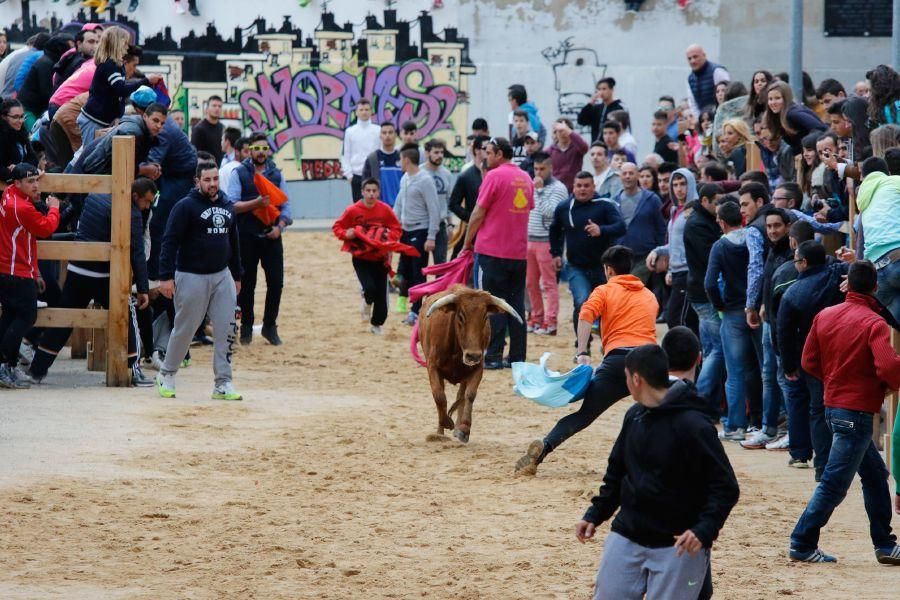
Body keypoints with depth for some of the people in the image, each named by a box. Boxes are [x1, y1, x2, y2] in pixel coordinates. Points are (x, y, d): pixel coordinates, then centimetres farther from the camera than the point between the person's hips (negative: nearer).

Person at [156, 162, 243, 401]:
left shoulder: (228, 207, 11)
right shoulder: (186, 206, -9)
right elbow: (170, 242, -12)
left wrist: (236, 276, 22)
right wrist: (166, 277, -18)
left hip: (222, 276, 5)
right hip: (191, 277, -5)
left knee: (227, 329, -3)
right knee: (184, 329, 3)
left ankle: (223, 383, 1)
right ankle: (167, 375, 21)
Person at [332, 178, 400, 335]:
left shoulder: (385, 209, -6)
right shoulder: (352, 210, -11)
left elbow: (397, 229, 3)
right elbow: (337, 227, -2)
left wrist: (389, 236, -17)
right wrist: (346, 234, -23)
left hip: (380, 258, 2)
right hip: (361, 259, -2)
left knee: (381, 295, 4)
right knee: (370, 288, -22)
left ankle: (377, 324, 26)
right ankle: (367, 302, 15)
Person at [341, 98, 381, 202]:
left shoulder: (378, 130, 2)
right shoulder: (350, 131, 4)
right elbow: (345, 155, 6)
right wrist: (349, 174, -2)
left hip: (374, 175, -1)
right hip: (357, 176, 1)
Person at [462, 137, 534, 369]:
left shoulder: (494, 176, -10)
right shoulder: (526, 178, 10)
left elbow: (478, 214, -8)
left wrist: (467, 242, 3)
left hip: (491, 251, -6)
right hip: (519, 252, 6)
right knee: (516, 304, 9)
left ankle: (493, 356, -4)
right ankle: (517, 357, 7)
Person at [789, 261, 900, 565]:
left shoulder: (824, 316, 4)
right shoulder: (874, 323, -17)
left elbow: (809, 362, 7)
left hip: (833, 404, 8)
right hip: (858, 411, -8)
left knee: (875, 474, 18)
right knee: (834, 484, -2)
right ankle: (802, 545, -1)